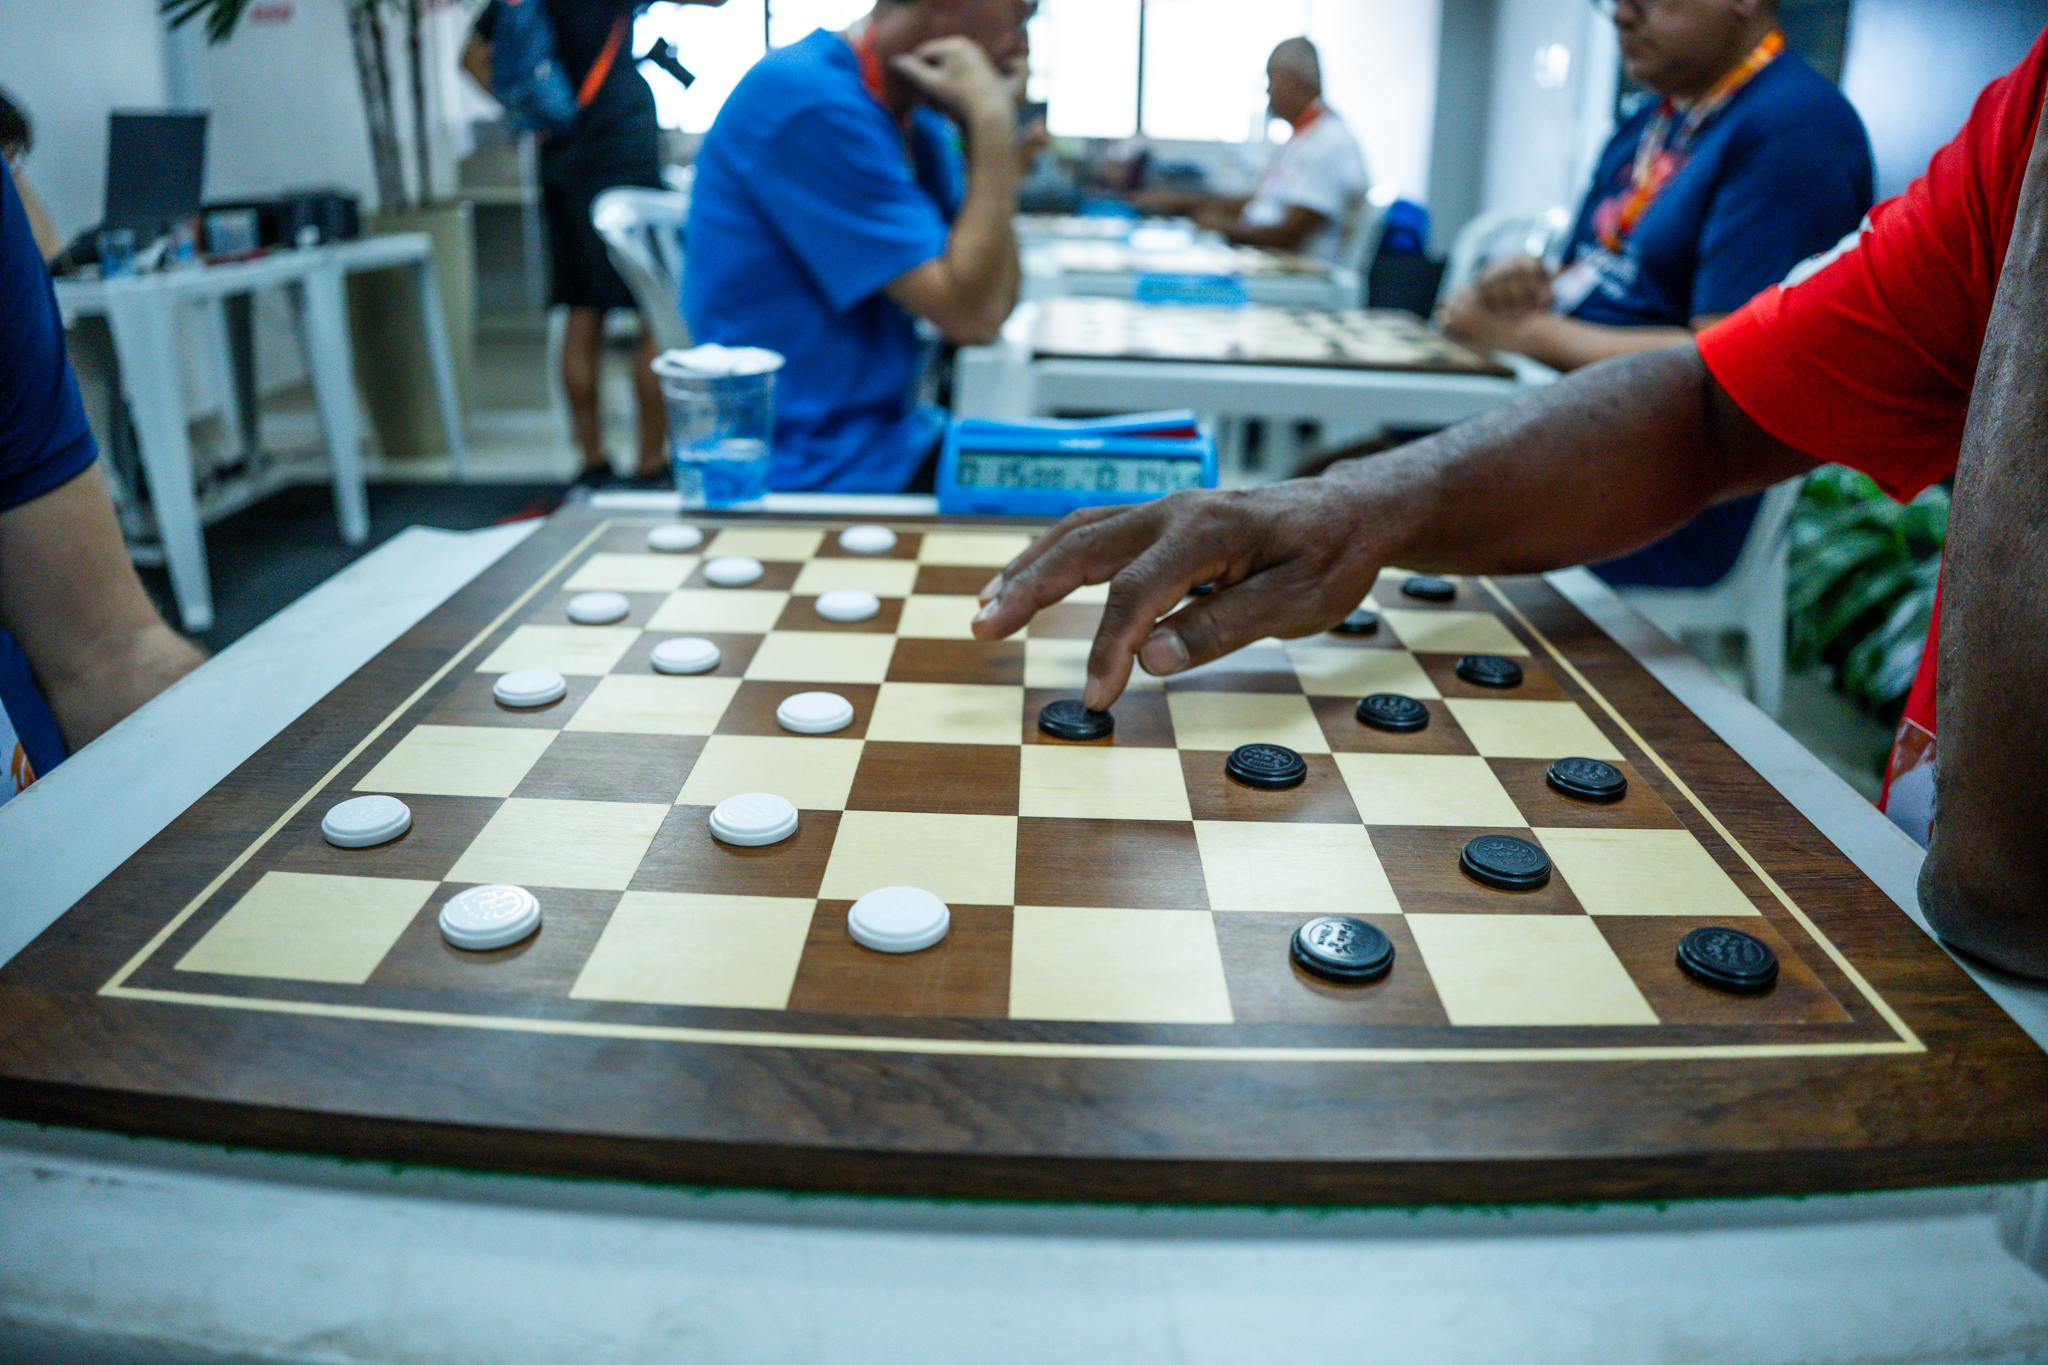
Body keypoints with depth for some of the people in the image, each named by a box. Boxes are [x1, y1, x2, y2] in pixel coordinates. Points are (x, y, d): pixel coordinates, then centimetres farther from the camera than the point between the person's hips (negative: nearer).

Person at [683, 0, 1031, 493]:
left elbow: (997, 304, 3)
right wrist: (993, 124, -16)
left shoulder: (913, 119, 10)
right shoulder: (809, 97, -18)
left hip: (893, 443, 9)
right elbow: (970, 316, -21)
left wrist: (987, 127, -3)